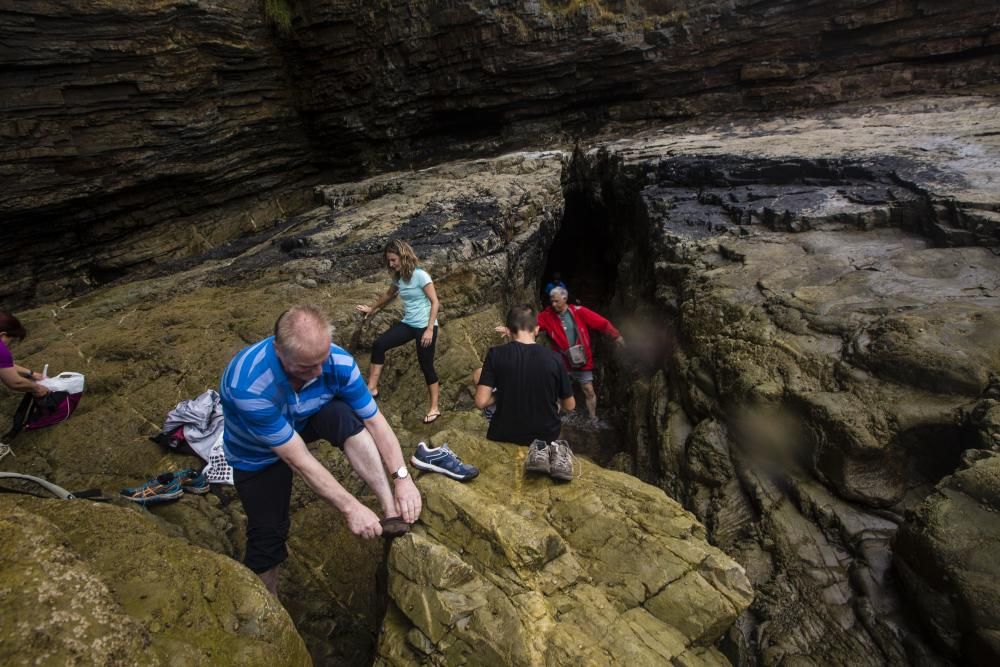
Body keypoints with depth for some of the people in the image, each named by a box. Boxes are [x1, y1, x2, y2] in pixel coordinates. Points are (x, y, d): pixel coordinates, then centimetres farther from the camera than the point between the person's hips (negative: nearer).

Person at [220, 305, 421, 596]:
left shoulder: (338, 362, -31)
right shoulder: (249, 385, -41)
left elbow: (375, 421, -23)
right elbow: (298, 460, -37)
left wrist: (402, 478, -32)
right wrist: (350, 508, -34)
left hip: (305, 422, 2)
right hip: (257, 455, -2)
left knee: (342, 415, -28)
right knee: (268, 532, -1)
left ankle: (393, 510, -28)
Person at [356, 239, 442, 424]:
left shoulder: (420, 275, -14)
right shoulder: (398, 277, 6)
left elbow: (435, 302, -15)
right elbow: (389, 294, 28)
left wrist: (430, 329, -21)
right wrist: (373, 308, 39)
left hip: (425, 326, -6)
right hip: (407, 324, 6)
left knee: (426, 366, -1)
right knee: (378, 345, -14)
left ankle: (434, 408, 11)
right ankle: (372, 388, -8)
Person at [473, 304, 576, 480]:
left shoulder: (496, 354, -16)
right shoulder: (553, 358, -12)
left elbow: (481, 402, -19)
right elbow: (569, 405, -2)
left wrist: (499, 395, 3)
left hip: (506, 433, -2)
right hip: (547, 432, 3)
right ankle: (553, 448, 1)